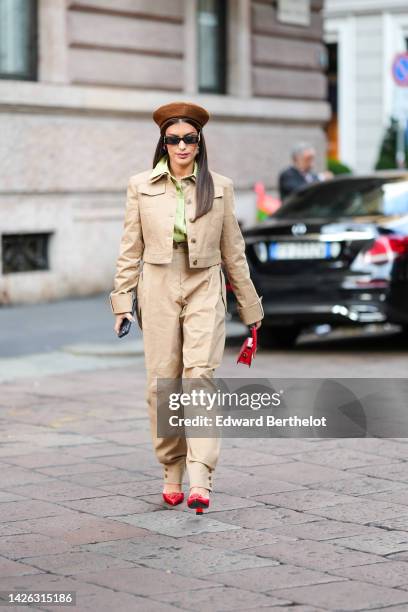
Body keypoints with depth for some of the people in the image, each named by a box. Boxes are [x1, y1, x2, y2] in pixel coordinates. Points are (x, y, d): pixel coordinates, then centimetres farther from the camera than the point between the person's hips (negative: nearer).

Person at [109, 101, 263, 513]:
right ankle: (172, 472, 15)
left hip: (204, 290, -1)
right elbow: (130, 249, 7)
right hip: (158, 289, 1)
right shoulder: (140, 186, 5)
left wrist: (249, 306, 13)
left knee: (200, 374, -13)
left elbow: (232, 251, 10)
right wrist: (123, 300, 1)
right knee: (162, 381, 1)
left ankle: (200, 480, -19)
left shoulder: (219, 187, 5)